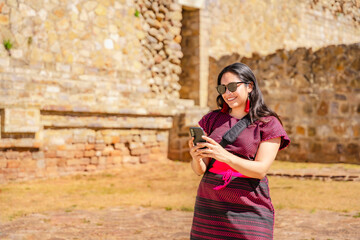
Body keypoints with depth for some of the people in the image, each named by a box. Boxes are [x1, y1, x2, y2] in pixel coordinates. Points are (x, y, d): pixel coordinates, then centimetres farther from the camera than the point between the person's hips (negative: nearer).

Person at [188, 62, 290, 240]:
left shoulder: (268, 124, 1)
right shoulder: (212, 119, 11)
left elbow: (261, 170, -10)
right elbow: (200, 170, 7)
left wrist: (225, 156, -25)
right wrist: (196, 158, -16)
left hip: (248, 209, -3)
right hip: (210, 206, 3)